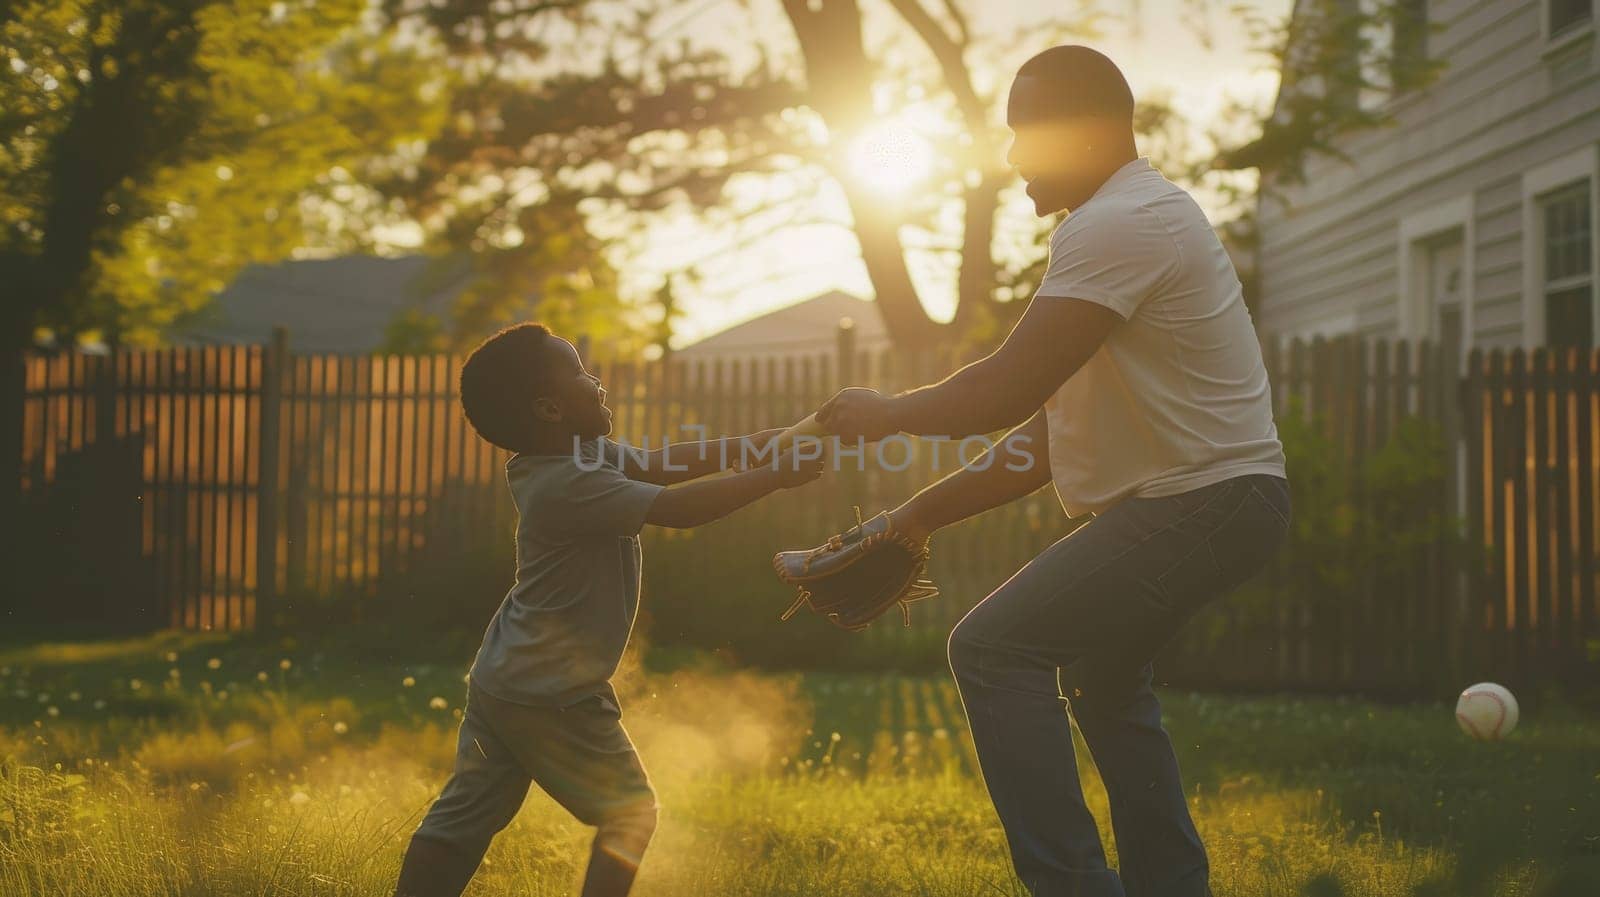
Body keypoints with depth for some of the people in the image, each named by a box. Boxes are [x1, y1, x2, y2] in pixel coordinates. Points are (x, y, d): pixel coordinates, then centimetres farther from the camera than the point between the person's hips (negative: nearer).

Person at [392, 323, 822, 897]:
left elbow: (660, 464, 7)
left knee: (464, 817, 11)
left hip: (501, 680, 9)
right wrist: (774, 476, -22)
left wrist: (757, 443, 0)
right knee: (631, 812, 5)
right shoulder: (571, 484, -24)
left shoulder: (584, 457, 5)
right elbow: (676, 507, -29)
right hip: (553, 697, -9)